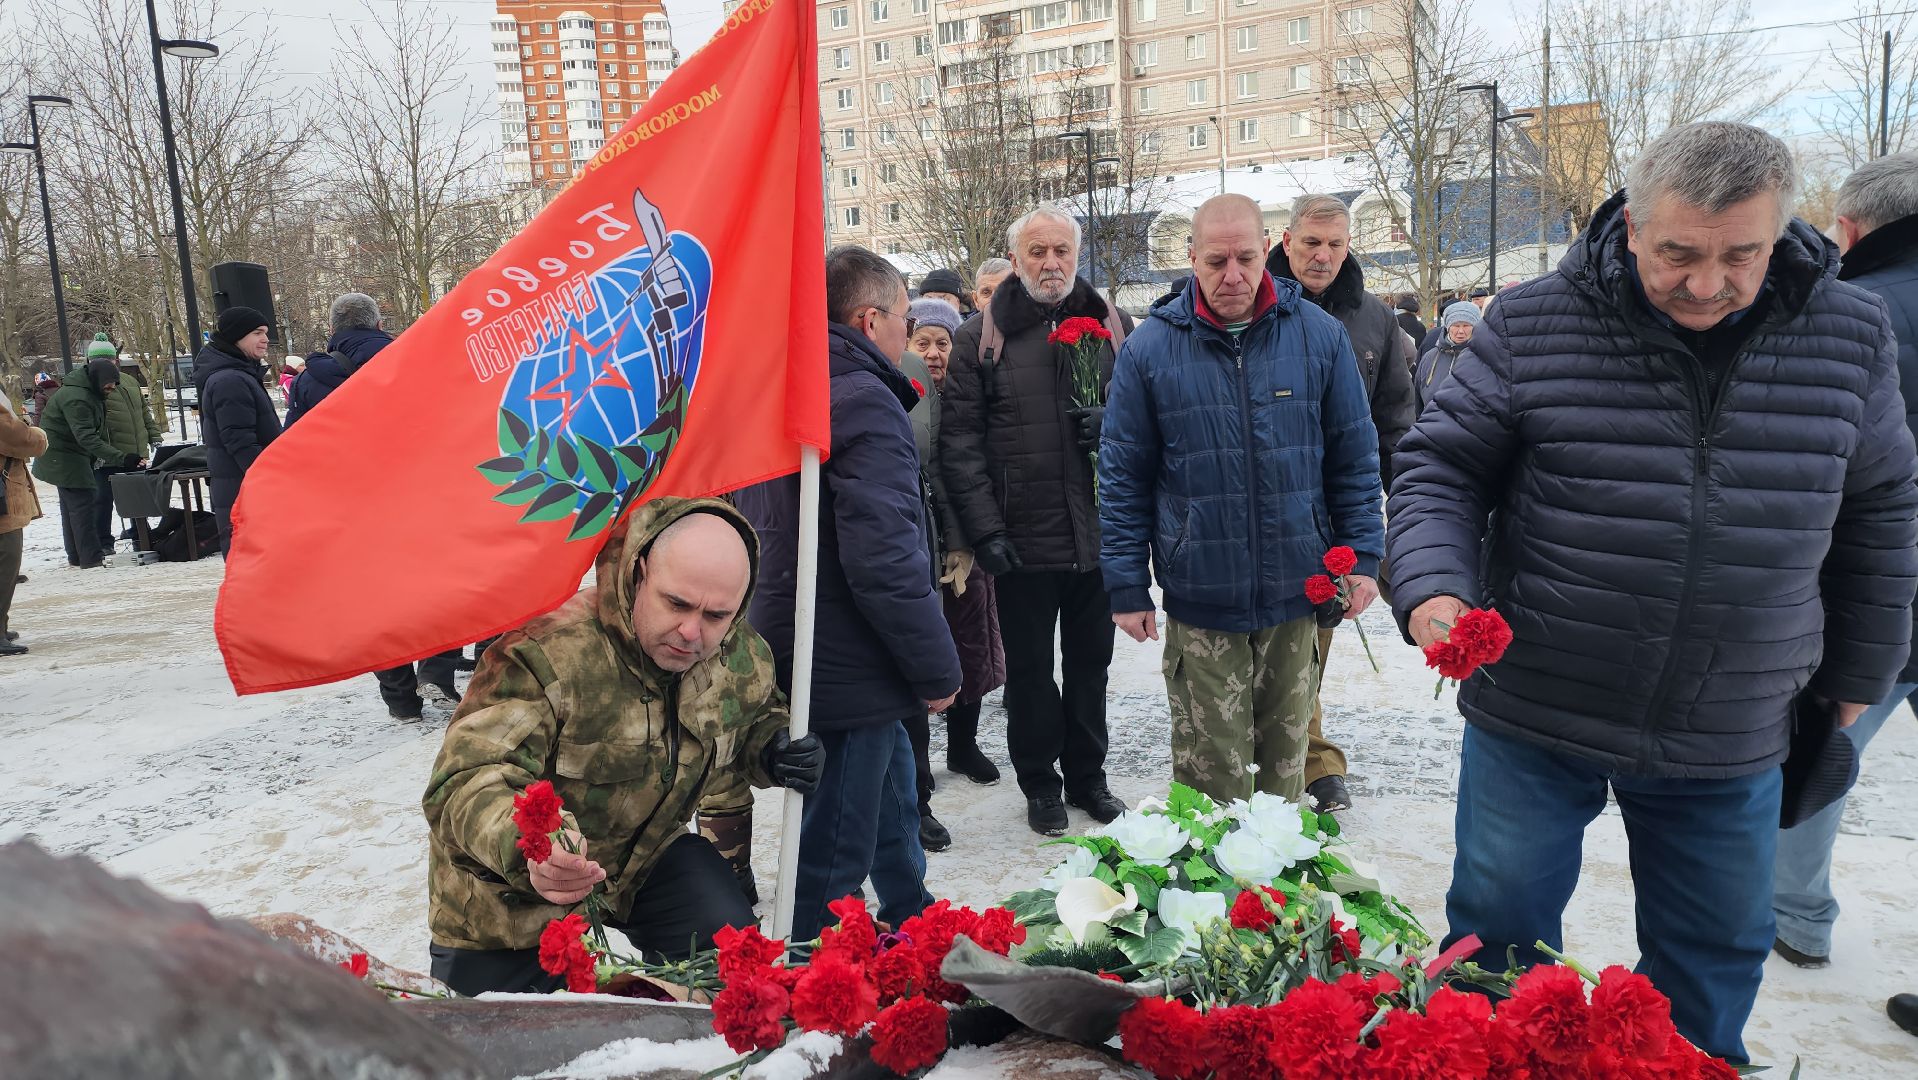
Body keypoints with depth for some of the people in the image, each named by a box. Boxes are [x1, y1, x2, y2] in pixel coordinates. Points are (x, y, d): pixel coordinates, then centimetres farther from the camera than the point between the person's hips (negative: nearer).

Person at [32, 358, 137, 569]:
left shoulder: (89, 392, 6)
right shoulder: (75, 399, -27)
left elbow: (95, 431, 16)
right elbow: (87, 437, -34)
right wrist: (121, 458, -41)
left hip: (67, 456, 11)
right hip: (63, 456, -11)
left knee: (72, 504, 15)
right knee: (84, 501, -12)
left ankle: (76, 556, 23)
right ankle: (91, 557, -12)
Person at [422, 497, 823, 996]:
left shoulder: (744, 659, -12)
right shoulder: (547, 650, -33)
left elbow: (754, 720, 12)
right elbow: (466, 784, -37)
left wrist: (773, 752, -12)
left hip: (647, 850, 4)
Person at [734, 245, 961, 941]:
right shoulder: (863, 402, -20)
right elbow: (885, 558, -27)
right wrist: (937, 669, -16)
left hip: (792, 645, 10)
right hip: (850, 671, -10)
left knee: (893, 798, 27)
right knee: (835, 856, 3)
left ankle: (913, 922, 45)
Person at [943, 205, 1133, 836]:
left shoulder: (1113, 327, 7)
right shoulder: (981, 338, -1)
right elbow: (960, 443, -6)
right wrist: (985, 530, -12)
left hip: (1099, 536, 3)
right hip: (1023, 541, -2)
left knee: (1091, 663, 16)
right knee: (1029, 669, 10)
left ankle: (1087, 777, 33)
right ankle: (1040, 783, 28)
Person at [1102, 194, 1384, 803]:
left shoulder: (1319, 335, 1)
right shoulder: (1151, 348, -3)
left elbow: (1355, 457, 8)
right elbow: (1123, 477, 0)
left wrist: (1362, 557, 3)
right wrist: (1127, 586, -2)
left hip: (1297, 593, 2)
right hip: (1200, 599, -2)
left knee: (1285, 752, 16)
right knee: (1212, 769, 2)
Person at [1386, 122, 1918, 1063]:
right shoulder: (1535, 323, -10)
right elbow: (1440, 469, -4)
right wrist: (1433, 588, -22)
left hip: (1731, 739, 2)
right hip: (1533, 714, -2)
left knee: (1716, 956, 18)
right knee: (1500, 931, 11)